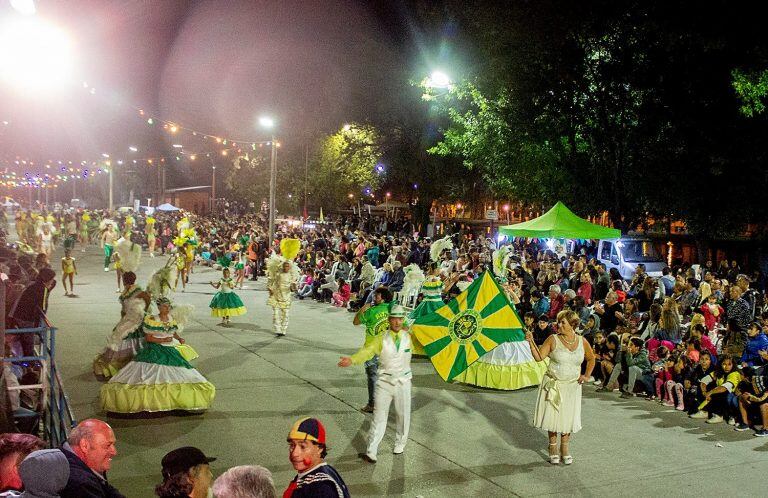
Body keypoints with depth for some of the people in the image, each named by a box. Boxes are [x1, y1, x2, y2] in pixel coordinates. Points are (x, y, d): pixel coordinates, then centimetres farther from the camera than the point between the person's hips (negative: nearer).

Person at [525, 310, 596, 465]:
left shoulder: (582, 341, 0)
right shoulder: (553, 340, -7)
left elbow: (591, 359, 17)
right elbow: (539, 357, -10)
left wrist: (586, 375, 9)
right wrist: (531, 342, -22)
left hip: (572, 386, 2)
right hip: (553, 385, -2)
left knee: (568, 417, 6)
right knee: (553, 416, 2)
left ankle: (565, 448, 23)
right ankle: (553, 447, 17)